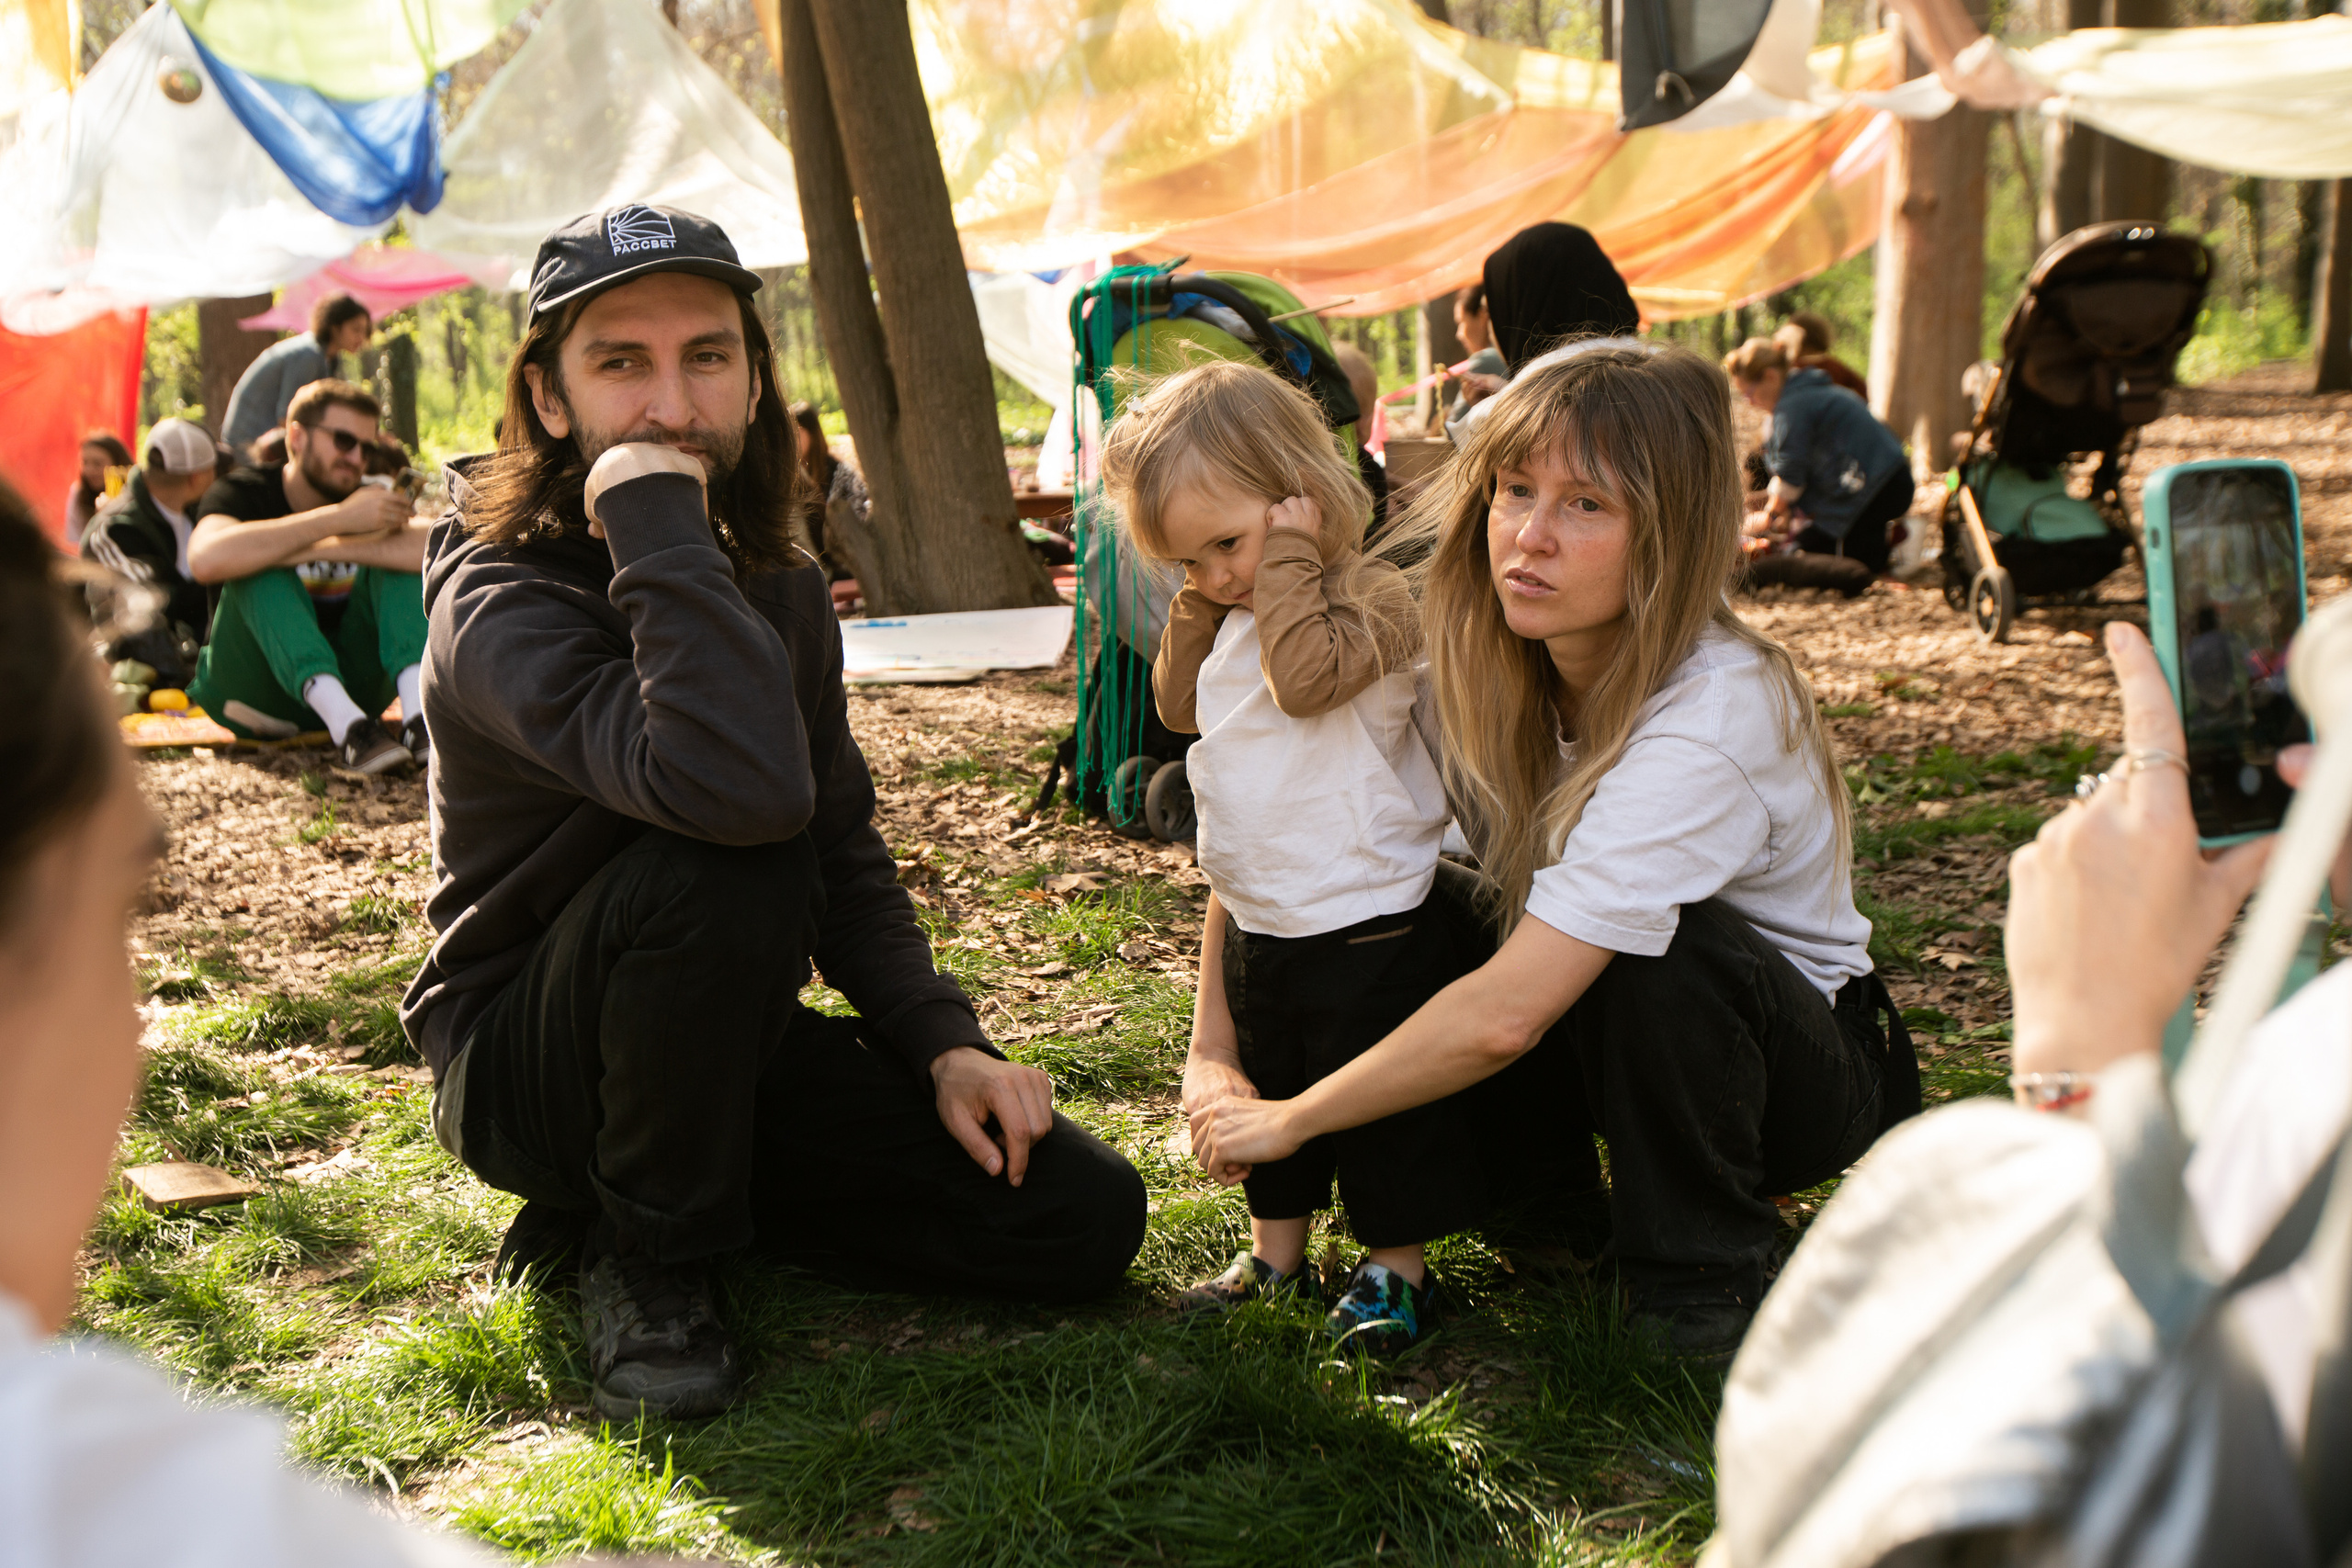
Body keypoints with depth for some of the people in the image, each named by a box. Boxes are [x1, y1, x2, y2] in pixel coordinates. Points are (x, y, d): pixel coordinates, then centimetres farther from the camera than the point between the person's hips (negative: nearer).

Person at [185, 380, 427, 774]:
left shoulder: (374, 500, 2)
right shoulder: (245, 493, -6)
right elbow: (207, 560, -32)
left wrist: (322, 549, -27)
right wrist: (338, 520, -30)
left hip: (349, 679, 3)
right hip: (254, 692, -3)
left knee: (395, 549, -13)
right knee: (262, 565, -26)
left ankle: (419, 711, -37)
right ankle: (345, 725, -46)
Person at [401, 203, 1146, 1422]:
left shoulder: (779, 592, 2)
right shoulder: (498, 602, -23)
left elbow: (847, 860, 10)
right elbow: (746, 791, -42)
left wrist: (944, 1044, -5)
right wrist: (656, 524, -35)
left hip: (724, 1041, 7)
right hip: (516, 1062, -6)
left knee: (1086, 1216, -6)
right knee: (726, 864, -38)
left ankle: (661, 1191, 10)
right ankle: (645, 1257, -13)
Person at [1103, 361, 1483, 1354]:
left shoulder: (1369, 597, -16)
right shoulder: (1235, 618, 9)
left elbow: (1305, 677, -32)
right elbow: (1179, 705, 13)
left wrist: (1286, 559, -23)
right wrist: (1197, 606, 2)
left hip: (1367, 926, -8)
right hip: (1256, 926, 8)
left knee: (1382, 1107, 4)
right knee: (1269, 1097, 20)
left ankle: (1397, 1269, 19)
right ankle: (1276, 1252, 35)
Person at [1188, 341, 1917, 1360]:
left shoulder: (1709, 719, -33)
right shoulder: (1488, 662, -13)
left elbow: (1504, 1017, -36)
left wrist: (1288, 1121, -24)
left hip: (1812, 1066, -5)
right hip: (1621, 1042, 6)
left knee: (1647, 951, -36)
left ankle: (1702, 1273, -12)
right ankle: (1552, 1204, 3)